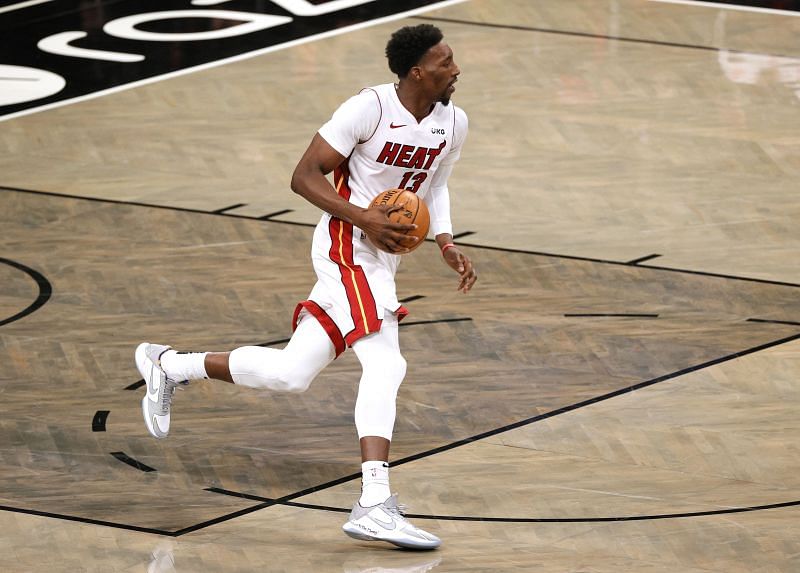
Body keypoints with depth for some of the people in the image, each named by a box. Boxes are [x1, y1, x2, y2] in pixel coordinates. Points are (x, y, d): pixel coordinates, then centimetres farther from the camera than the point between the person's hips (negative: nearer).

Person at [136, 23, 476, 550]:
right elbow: (305, 176, -13)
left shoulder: (453, 123, 4)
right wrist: (363, 218, -24)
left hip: (381, 260, 8)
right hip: (348, 248, -8)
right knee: (385, 365, -20)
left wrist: (446, 243, 7)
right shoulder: (369, 109, -17)